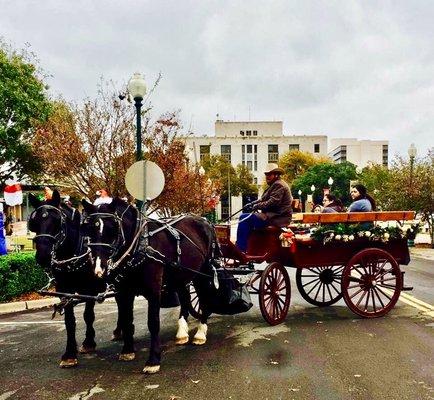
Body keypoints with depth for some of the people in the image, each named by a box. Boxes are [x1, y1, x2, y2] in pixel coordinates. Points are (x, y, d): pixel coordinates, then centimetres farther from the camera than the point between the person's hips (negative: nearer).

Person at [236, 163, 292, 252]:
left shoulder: (279, 185, -10)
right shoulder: (274, 185, 24)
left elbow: (273, 202, -22)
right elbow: (263, 199, 24)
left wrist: (257, 206, -18)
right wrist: (251, 204, 9)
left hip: (278, 217, -11)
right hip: (273, 215, 11)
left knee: (245, 219, -20)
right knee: (243, 217, 12)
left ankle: (240, 249, -18)